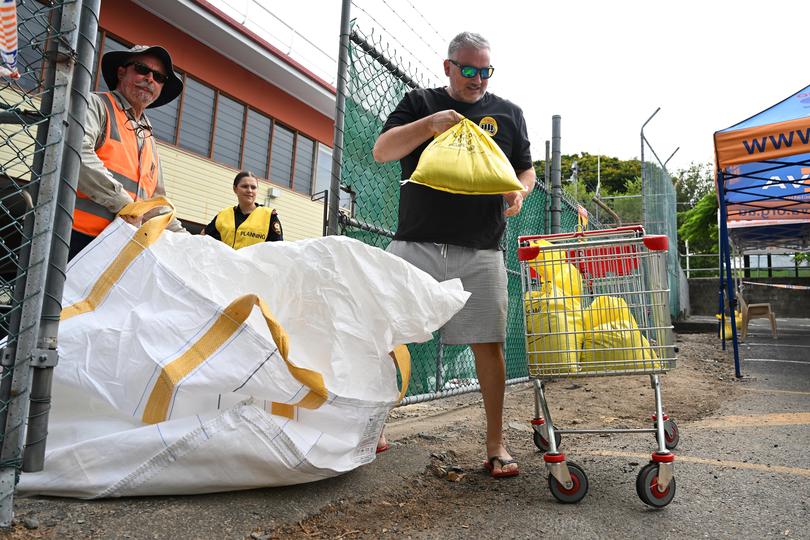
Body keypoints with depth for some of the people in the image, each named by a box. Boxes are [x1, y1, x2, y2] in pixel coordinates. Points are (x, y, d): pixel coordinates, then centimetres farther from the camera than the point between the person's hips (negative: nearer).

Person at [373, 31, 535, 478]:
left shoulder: (507, 113, 17)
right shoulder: (420, 103, 14)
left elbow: (527, 170, 20)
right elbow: (381, 151, 3)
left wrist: (518, 192, -3)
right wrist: (428, 125, -12)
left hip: (480, 252, 1)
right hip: (415, 245, 0)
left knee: (488, 343, -2)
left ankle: (496, 445, 8)